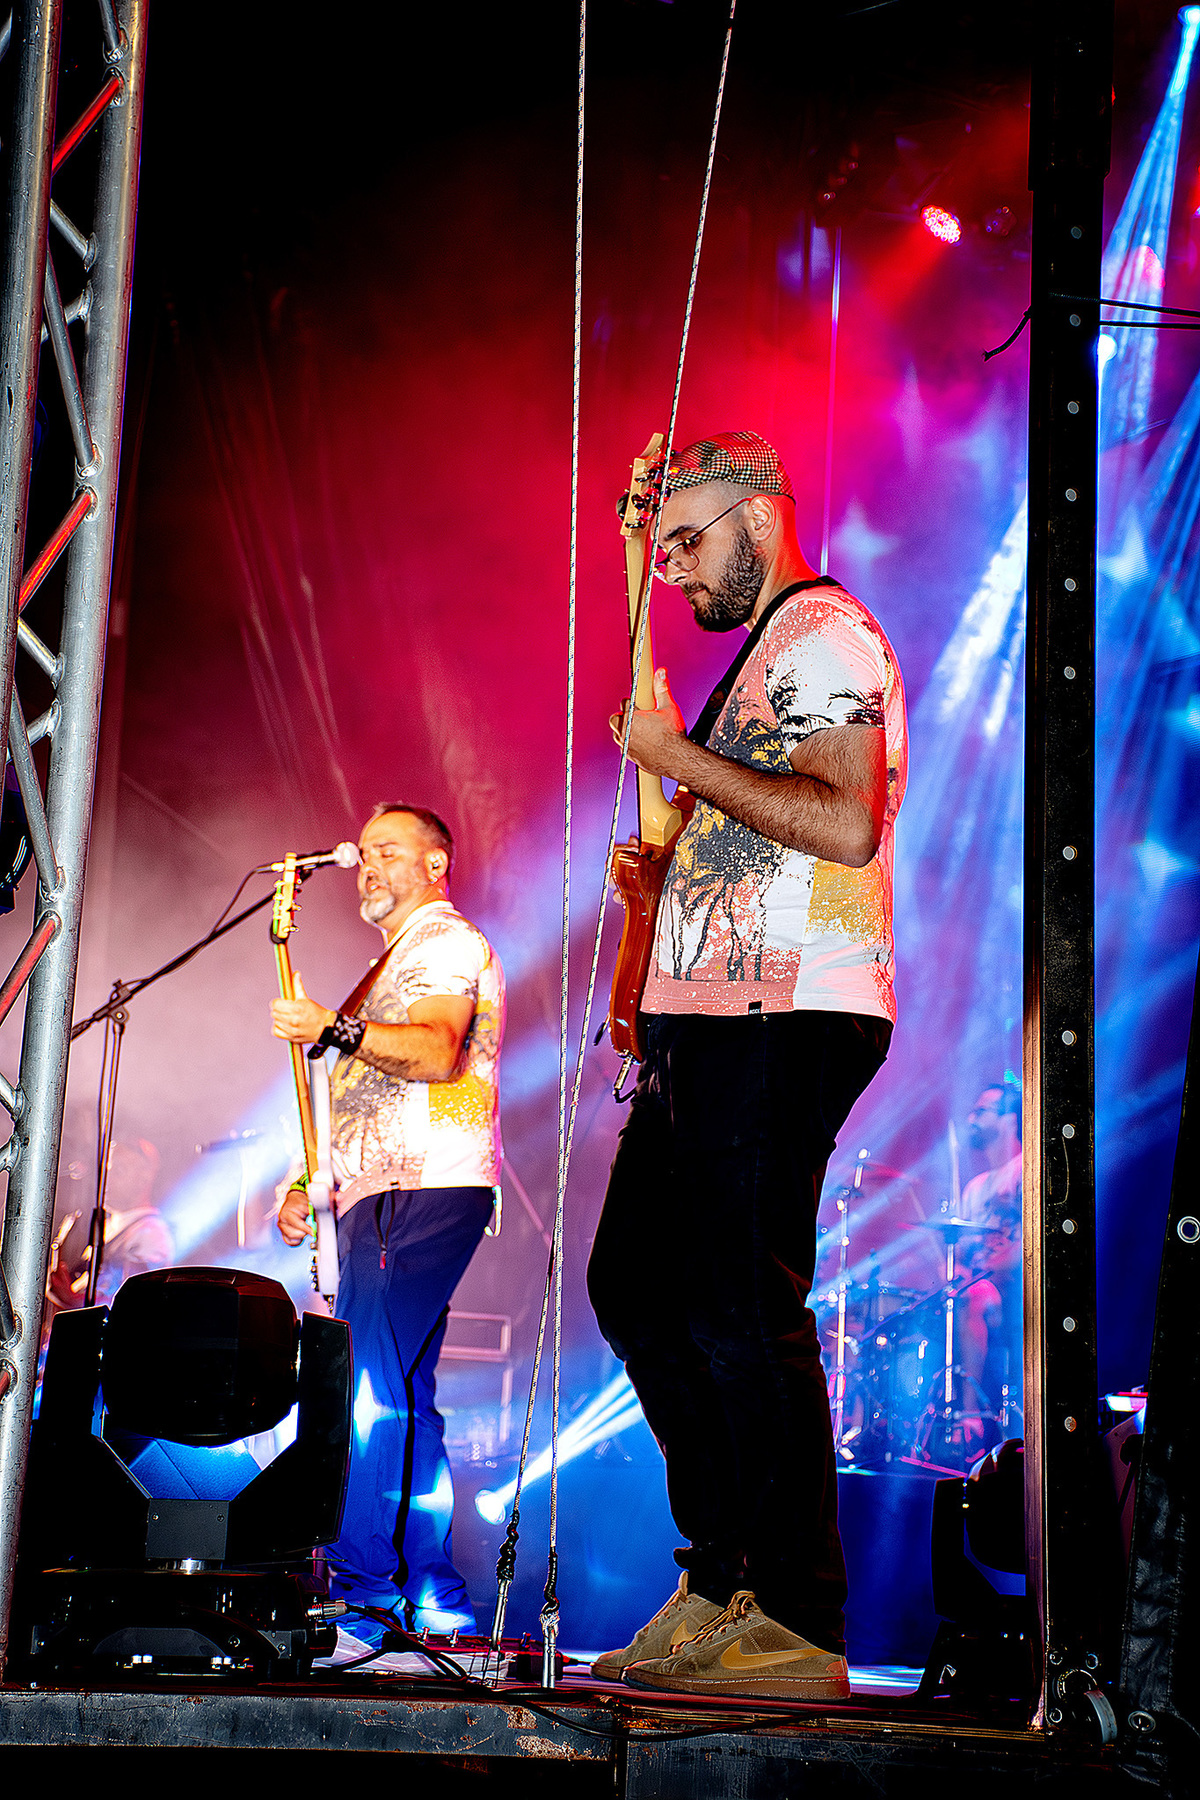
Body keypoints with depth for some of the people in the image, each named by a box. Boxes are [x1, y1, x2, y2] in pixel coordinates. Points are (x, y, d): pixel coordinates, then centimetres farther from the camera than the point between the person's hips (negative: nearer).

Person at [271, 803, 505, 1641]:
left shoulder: (446, 941, -2)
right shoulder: (401, 958, 29)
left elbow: (437, 1052, -21)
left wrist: (334, 1029, -34)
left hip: (422, 1194, -11)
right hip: (385, 1195, 11)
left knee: (372, 1392, -17)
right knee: (398, 1398, 8)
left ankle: (365, 1590, -17)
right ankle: (432, 1595, 11)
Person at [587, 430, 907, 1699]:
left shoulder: (825, 635, -6)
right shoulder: (769, 656, 25)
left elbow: (847, 824, -22)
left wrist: (682, 761, -15)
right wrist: (664, 872, 15)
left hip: (784, 1019, -11)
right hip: (716, 1019, 11)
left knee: (741, 1309, -11)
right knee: (636, 1285, 11)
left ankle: (798, 1630, -3)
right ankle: (722, 1581, 19)